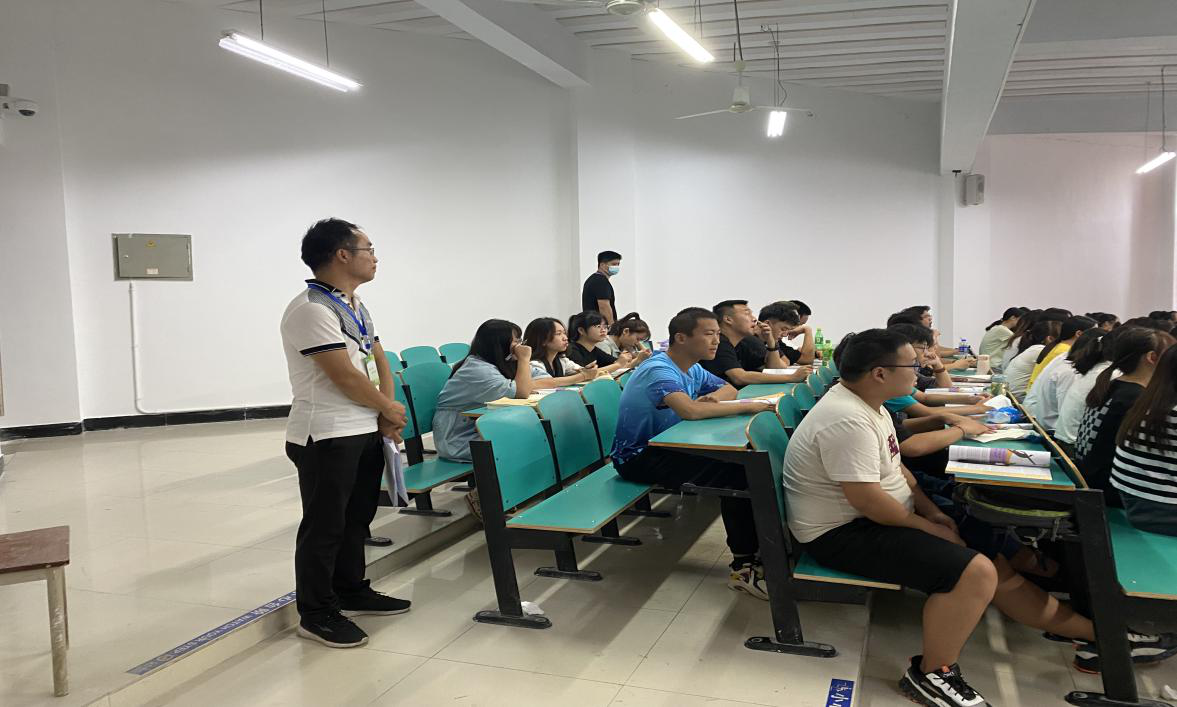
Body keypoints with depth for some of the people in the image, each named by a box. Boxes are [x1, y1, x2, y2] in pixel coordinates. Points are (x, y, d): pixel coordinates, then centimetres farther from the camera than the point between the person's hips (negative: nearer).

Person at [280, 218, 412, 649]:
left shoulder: (355, 307, 13)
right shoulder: (311, 310, -18)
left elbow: (379, 362, 13)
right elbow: (345, 376, -21)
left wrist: (386, 415, -2)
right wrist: (390, 409, -8)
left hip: (365, 431, 9)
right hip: (327, 436, -9)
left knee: (356, 517, 19)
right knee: (324, 525, 2)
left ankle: (352, 591, 35)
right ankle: (316, 614, 15)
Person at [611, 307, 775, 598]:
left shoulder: (692, 369, 7)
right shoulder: (659, 370, -22)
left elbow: (728, 389, 17)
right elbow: (690, 410, -37)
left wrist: (711, 398, -8)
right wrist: (747, 406, -28)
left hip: (662, 447, 9)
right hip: (637, 458, -9)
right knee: (734, 466, -22)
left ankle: (760, 548, -6)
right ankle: (744, 565, -15)